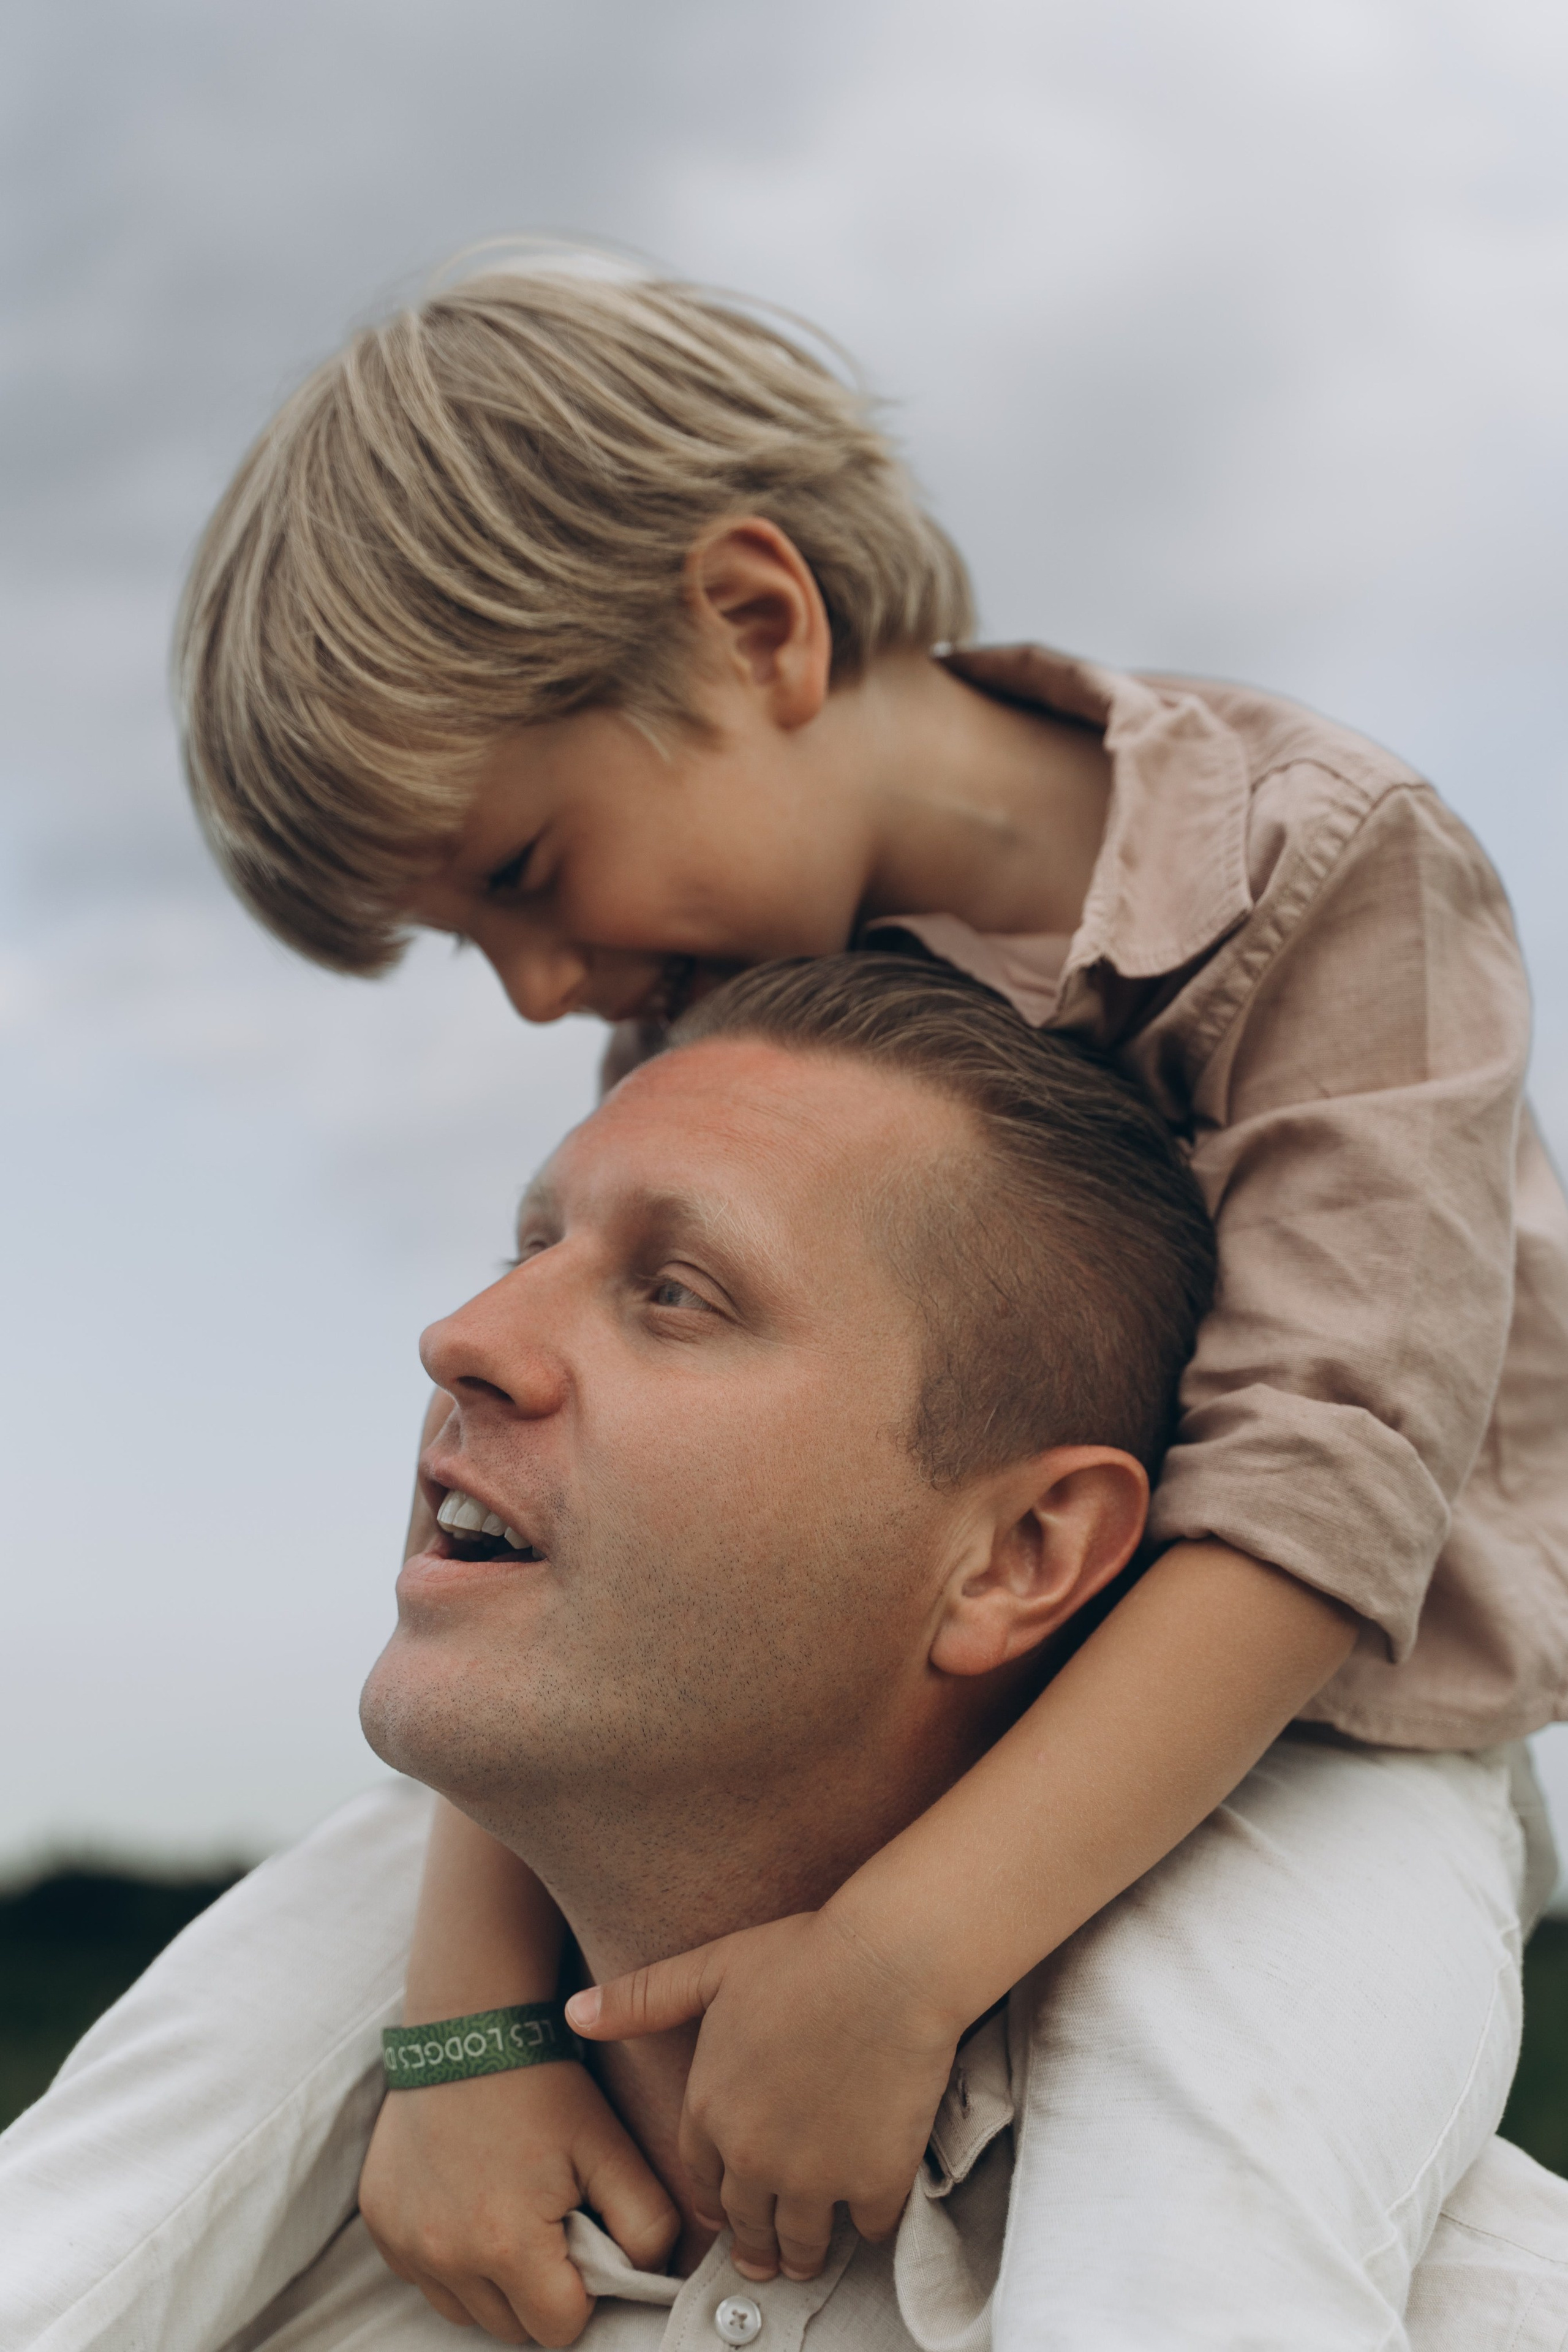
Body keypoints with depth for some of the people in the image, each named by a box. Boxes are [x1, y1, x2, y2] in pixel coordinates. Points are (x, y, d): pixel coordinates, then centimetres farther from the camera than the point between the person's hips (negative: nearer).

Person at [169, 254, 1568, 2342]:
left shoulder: (1324, 873, -19)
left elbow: (1324, 1479, -29)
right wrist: (469, 2016, -26)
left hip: (1330, 1748, -5)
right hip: (950, 1758, 5)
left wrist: (886, 1968, -38)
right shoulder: (716, 1009, -3)